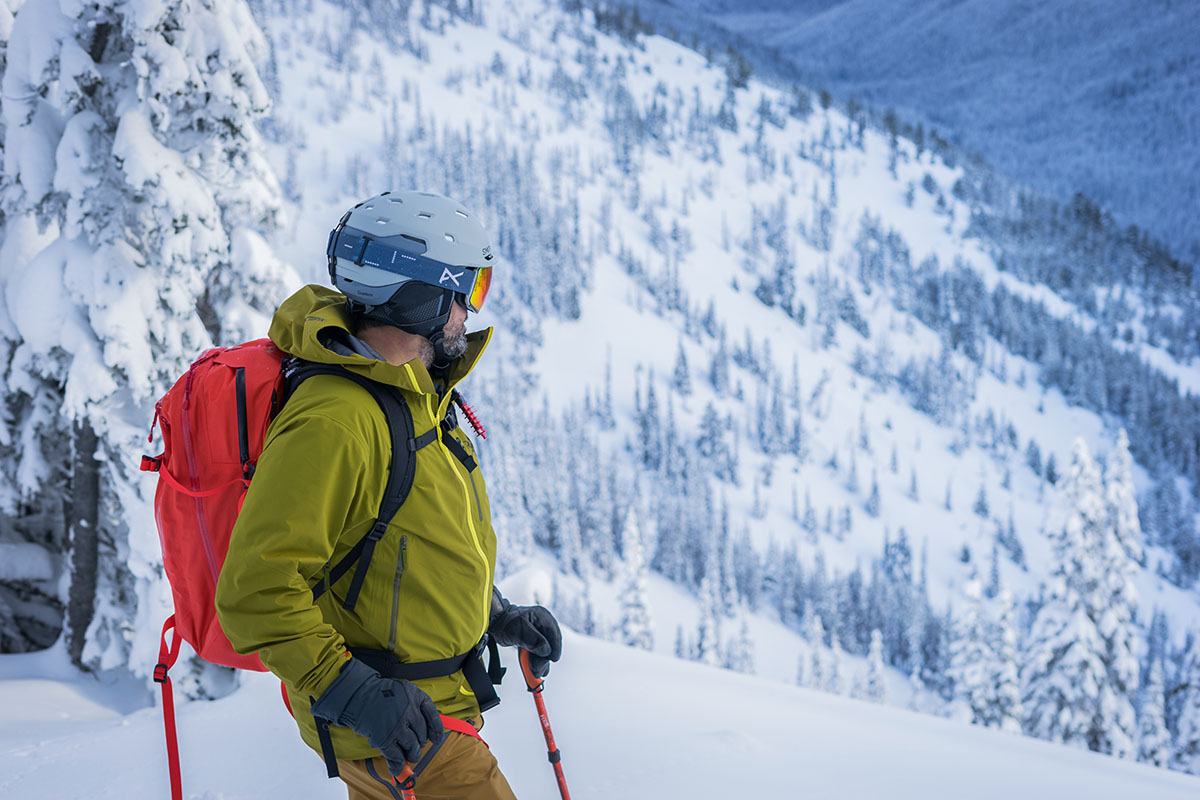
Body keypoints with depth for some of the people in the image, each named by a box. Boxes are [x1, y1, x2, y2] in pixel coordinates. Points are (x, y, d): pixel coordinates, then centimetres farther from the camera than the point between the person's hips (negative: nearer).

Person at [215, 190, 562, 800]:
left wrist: (494, 614, 13)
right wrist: (353, 691, -31)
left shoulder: (415, 398, 8)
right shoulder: (334, 422, -26)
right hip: (393, 724, -10)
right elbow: (256, 589, -28)